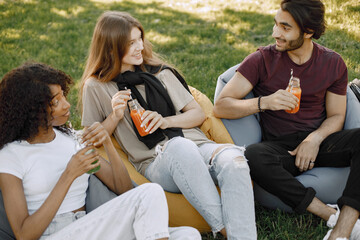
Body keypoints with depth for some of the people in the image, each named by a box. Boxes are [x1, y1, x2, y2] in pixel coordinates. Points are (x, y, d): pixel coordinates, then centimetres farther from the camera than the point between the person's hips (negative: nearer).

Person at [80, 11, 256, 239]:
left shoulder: (159, 72, 18)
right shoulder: (96, 87, 9)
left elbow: (198, 114, 17)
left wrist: (166, 121, -3)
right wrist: (115, 116, -6)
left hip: (197, 146, 3)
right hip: (155, 164, -3)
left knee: (233, 159, -33)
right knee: (180, 146, -40)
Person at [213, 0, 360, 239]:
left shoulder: (333, 63, 5)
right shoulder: (262, 60, -3)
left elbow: (336, 115, 9)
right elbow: (221, 107, -7)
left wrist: (315, 139, -13)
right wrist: (264, 102, -24)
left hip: (319, 141, 2)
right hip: (280, 146, -2)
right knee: (253, 156, -36)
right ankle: (331, 215, -31)